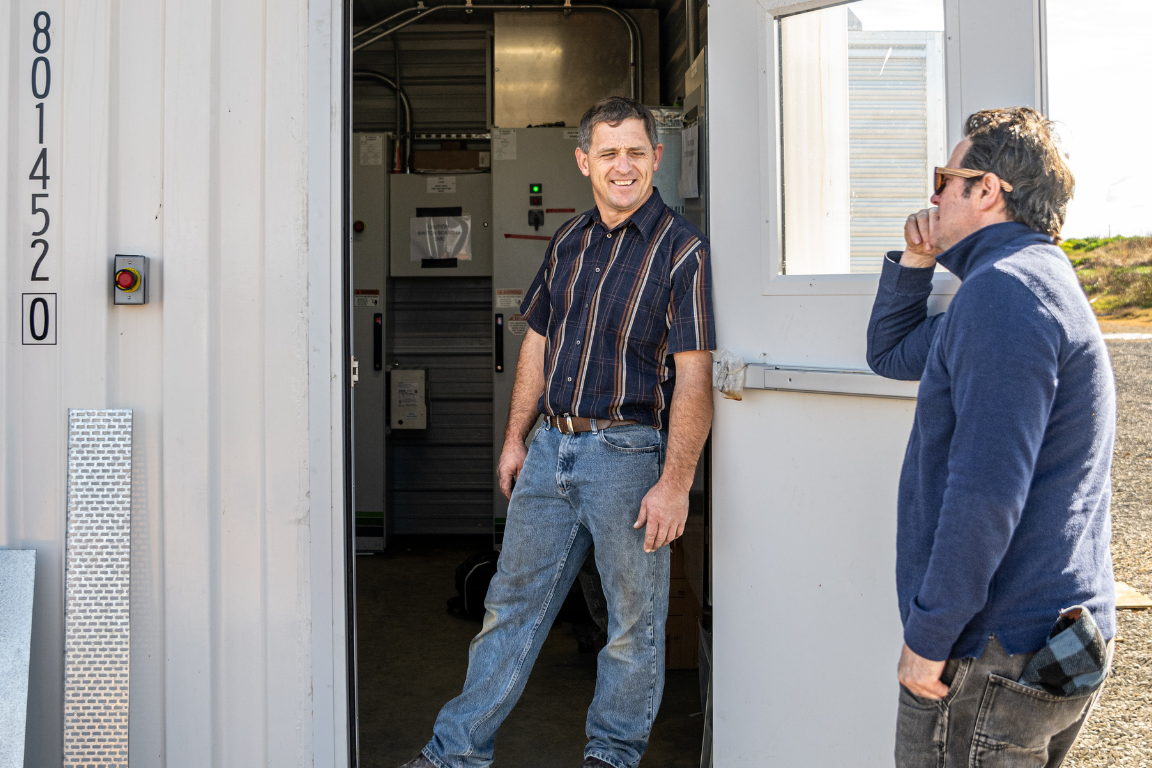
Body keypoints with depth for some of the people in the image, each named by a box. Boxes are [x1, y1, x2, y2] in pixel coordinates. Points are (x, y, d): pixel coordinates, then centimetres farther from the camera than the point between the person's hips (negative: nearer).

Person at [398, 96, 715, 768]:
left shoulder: (681, 250, -8)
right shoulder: (568, 242, 11)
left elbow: (694, 376, -13)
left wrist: (675, 482, -19)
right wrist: (515, 439, 16)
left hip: (629, 453, -5)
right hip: (551, 446, 6)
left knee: (636, 622, 8)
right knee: (512, 603, 12)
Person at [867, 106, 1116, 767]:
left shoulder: (1003, 290, -19)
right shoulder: (1034, 282, 16)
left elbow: (987, 489, -26)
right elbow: (890, 354, 26)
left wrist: (928, 636, -20)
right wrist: (915, 261, 12)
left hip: (995, 661, -10)